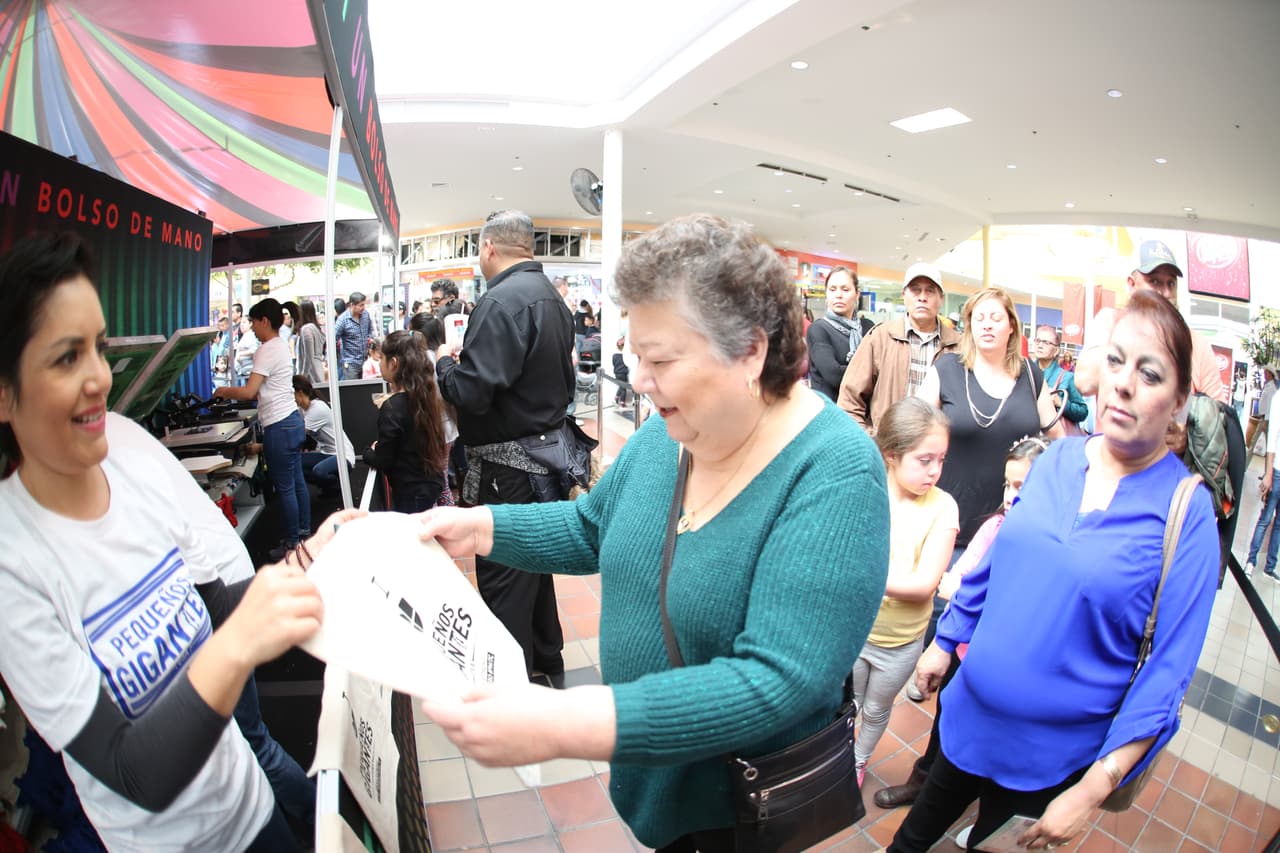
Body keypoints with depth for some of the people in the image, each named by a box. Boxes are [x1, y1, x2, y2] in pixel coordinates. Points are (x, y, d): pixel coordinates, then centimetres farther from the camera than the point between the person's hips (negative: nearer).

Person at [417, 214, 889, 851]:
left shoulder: (836, 474, -30)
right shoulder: (666, 435, -8)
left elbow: (778, 681, -36)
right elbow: (590, 529, 6)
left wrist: (565, 726, -42)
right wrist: (482, 527, -8)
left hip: (743, 800, -5)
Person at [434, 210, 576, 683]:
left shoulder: (502, 301, -19)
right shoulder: (552, 298, 11)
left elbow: (471, 392, -25)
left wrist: (445, 361, -4)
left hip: (507, 463, -10)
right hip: (546, 449, 10)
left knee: (502, 575, 1)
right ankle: (547, 662, 38)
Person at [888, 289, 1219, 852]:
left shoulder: (1187, 513, -17)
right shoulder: (1058, 459, -5)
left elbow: (1167, 672, -17)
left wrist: (1094, 790, -19)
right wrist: (944, 642, 12)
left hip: (1050, 757, -3)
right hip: (971, 715, 4)